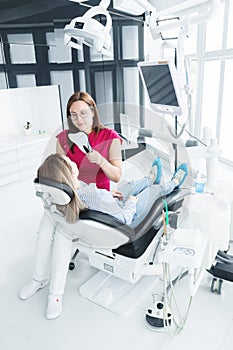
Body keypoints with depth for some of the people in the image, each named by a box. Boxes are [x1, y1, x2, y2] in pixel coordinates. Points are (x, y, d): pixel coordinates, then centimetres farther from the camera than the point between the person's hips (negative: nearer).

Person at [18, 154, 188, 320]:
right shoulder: (96, 196, -45)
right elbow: (124, 219, -31)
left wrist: (107, 194, -4)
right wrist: (132, 202, -14)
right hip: (127, 218, -6)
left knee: (132, 184, 28)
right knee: (156, 189, 18)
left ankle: (151, 178, 62)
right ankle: (174, 182, 53)